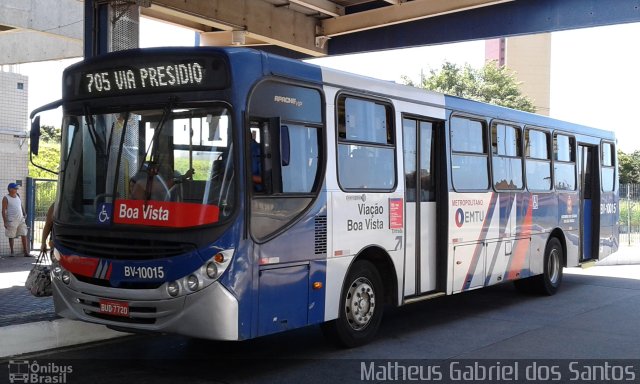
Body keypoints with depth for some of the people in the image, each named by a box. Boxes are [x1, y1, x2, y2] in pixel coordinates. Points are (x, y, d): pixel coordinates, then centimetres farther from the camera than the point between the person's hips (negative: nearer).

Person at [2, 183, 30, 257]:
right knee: (11, 237, 5)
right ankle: (12, 252, 17)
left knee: (24, 235, -2)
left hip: (21, 219, 5)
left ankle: (26, 252, -2)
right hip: (12, 221, -5)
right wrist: (5, 222, -13)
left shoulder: (18, 196, 10)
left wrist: (24, 214, 7)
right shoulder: (6, 198, -7)